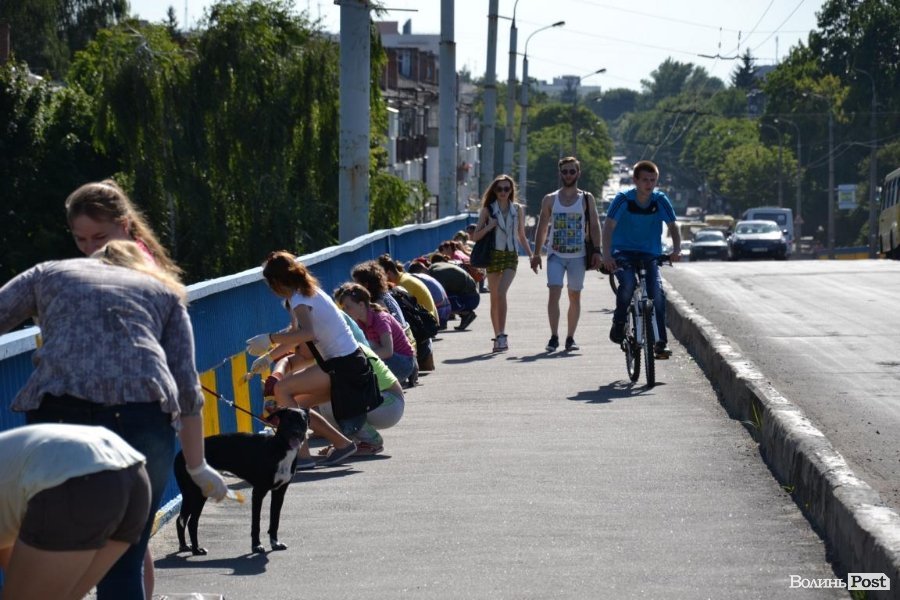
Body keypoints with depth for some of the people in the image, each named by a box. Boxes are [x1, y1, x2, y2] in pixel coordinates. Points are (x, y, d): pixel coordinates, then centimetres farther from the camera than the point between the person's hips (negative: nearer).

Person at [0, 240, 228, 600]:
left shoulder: (49, 273, 28)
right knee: (123, 566, 6)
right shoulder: (163, 290, 28)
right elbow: (187, 389, 21)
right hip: (144, 409, 1)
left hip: (58, 407, 0)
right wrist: (198, 468, 30)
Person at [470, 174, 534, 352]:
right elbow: (476, 236, 2)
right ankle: (498, 336, 14)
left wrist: (531, 255, 9)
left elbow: (521, 236, 17)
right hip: (494, 254, 1)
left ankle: (502, 334, -18)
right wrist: (488, 227, -15)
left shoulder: (518, 209, 8)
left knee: (501, 293, -19)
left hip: (511, 255, -1)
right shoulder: (488, 209, 4)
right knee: (494, 297, 4)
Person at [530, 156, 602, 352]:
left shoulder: (587, 199, 4)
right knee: (554, 293, -14)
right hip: (555, 254, 0)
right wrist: (536, 254, 5)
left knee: (575, 297, 6)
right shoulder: (550, 200, 6)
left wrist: (596, 251, -8)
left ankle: (570, 338, 15)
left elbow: (594, 226, 2)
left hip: (578, 255, 0)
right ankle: (554, 337, -15)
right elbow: (542, 228, 9)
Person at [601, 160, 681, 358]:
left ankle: (662, 342, -11)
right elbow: (609, 225, -19)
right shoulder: (623, 199, -12)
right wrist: (606, 254, -33)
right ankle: (618, 324, -8)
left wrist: (676, 250, -23)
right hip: (623, 253, -2)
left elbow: (673, 226, -4)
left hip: (650, 255, 2)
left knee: (658, 292, -18)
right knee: (628, 283, -31)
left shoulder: (660, 200, -5)